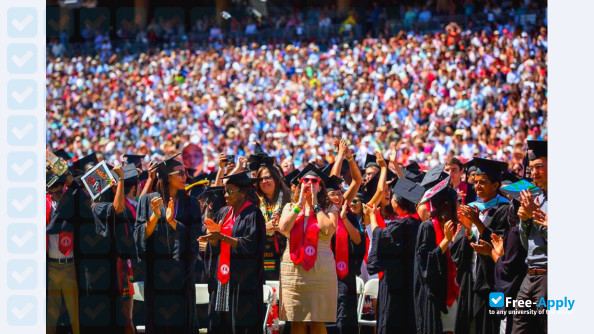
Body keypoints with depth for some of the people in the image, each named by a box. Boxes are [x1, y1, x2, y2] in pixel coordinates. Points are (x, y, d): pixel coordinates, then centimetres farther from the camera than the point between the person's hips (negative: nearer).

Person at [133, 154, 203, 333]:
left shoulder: (190, 203, 7)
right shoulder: (148, 200, 3)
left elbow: (194, 235, -3)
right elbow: (142, 234, -2)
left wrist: (172, 221, -16)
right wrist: (155, 215, -17)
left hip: (181, 270, 1)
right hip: (156, 269, -1)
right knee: (158, 319, -1)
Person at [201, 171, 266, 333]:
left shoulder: (253, 214, -6)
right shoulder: (223, 213, 14)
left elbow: (250, 245, -14)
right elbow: (214, 247, 14)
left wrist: (222, 237, -19)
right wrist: (215, 235, -8)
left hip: (242, 281, -6)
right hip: (222, 279, 6)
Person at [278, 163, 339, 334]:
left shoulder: (329, 208, 6)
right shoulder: (290, 207, 13)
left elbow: (329, 230, -13)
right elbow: (283, 228, -6)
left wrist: (315, 205, -5)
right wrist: (300, 204, -4)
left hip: (320, 271, -2)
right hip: (293, 268, 2)